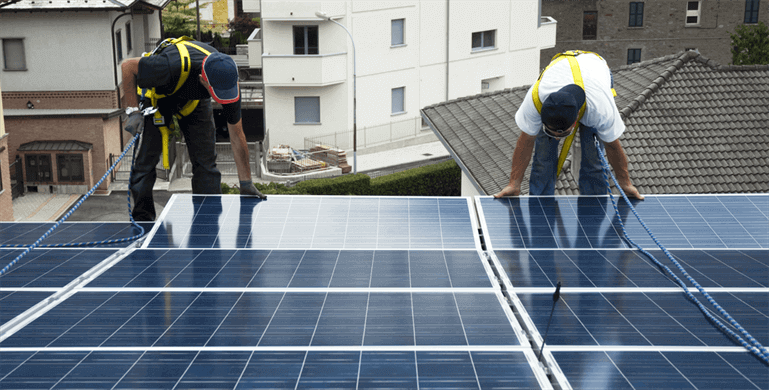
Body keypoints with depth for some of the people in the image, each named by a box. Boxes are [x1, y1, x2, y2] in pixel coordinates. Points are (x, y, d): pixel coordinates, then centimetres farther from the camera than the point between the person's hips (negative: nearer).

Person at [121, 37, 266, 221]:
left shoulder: (227, 80, -32)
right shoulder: (173, 67, -46)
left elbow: (237, 135, -20)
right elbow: (127, 66, -26)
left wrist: (246, 183, -17)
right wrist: (133, 111, -31)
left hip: (194, 100, 3)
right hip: (156, 94, -3)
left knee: (206, 161, -7)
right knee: (146, 160, -8)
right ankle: (142, 219, 7)